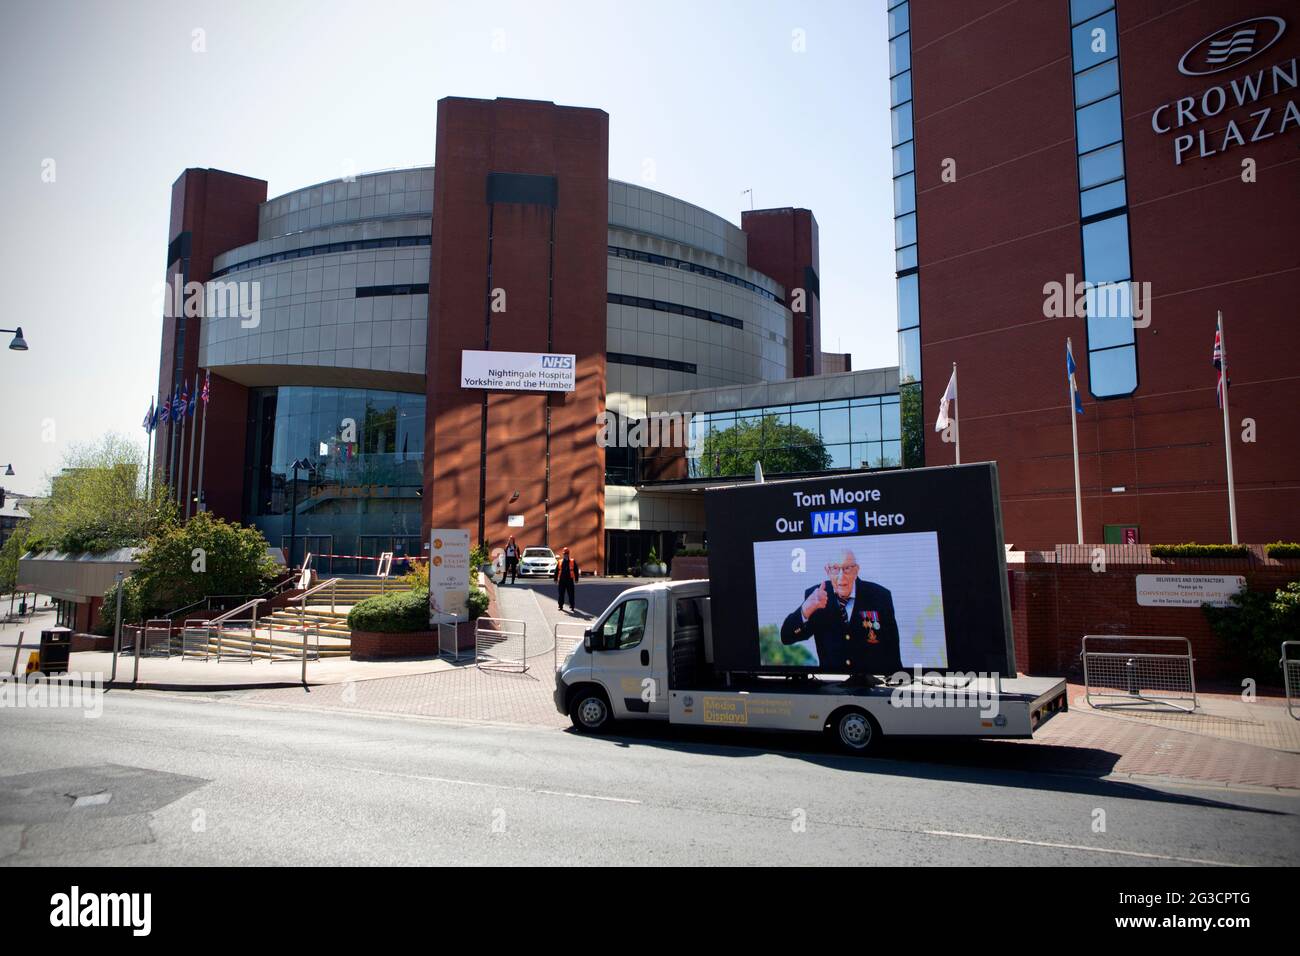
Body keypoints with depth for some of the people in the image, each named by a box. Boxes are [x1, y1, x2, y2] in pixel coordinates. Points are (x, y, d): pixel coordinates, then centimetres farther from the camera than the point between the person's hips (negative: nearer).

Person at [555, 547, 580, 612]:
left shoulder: (573, 561, 4)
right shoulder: (559, 562, 10)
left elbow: (576, 571, 4)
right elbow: (556, 571, 11)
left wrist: (576, 579, -1)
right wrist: (556, 579, 5)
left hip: (569, 580, -2)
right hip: (561, 580, 2)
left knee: (571, 594, -1)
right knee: (561, 594, 5)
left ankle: (572, 606, 6)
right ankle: (561, 606, 15)